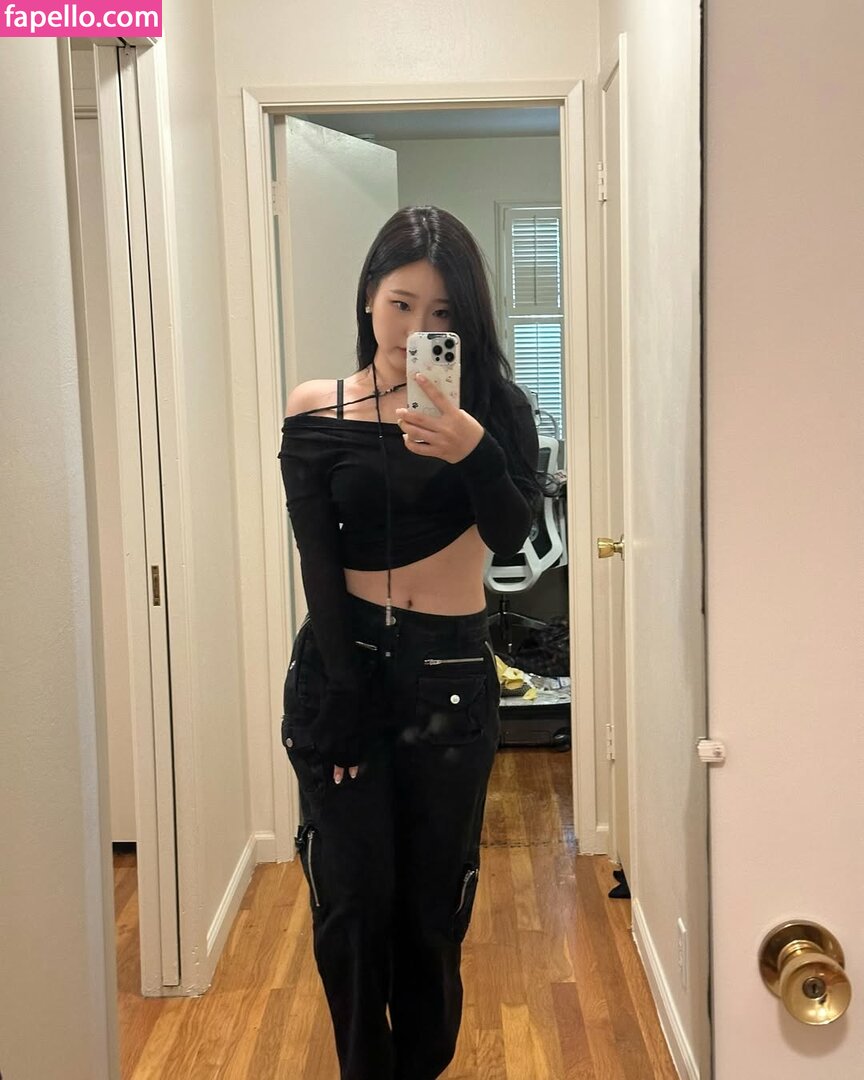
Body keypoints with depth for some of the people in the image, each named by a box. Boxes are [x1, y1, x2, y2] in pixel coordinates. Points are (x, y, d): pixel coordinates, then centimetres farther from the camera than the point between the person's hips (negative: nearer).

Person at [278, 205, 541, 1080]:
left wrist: (473, 450, -33)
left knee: (434, 898, 9)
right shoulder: (317, 414, -1)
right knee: (354, 896, 2)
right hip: (343, 660, 0)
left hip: (451, 671, 1)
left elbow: (510, 534, -14)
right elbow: (318, 560, -5)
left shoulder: (492, 408, 0)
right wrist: (345, 696, -10)